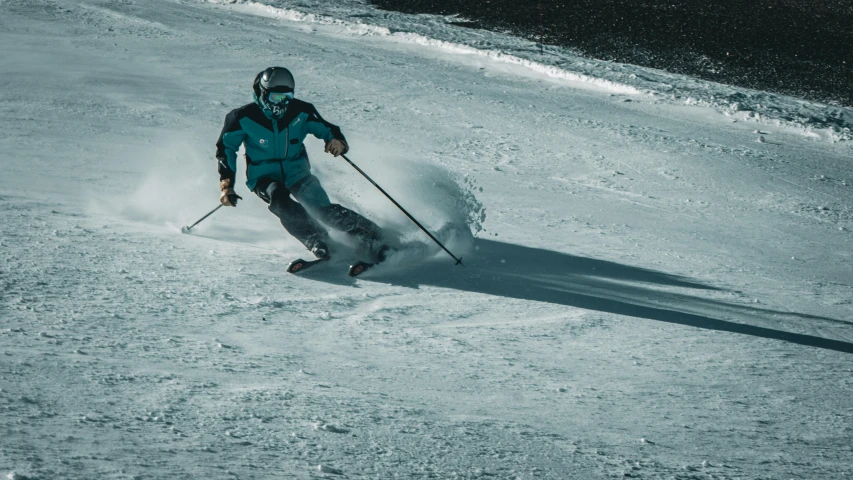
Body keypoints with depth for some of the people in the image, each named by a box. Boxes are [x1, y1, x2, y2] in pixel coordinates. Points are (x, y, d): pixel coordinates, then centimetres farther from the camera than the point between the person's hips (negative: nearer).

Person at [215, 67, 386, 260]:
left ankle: (370, 236, -16)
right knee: (278, 196, -36)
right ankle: (315, 240, -29)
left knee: (323, 210, -23)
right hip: (264, 177, -1)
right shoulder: (244, 118, -11)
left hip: (296, 172, 1)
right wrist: (226, 184, -10)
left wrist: (337, 142, -24)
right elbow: (226, 149, -1)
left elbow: (327, 129, 1)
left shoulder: (300, 112, -7)